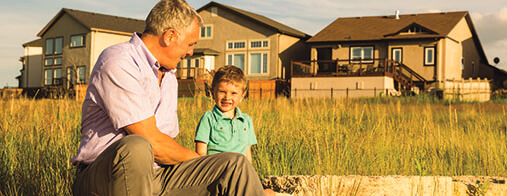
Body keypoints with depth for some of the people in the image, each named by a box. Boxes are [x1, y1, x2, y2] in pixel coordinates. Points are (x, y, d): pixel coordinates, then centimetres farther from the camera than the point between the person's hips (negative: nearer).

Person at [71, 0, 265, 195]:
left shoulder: (169, 78, 18)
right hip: (102, 176, -7)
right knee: (136, 148, -41)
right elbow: (153, 142, -19)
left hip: (156, 175, 7)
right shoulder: (118, 63, -14)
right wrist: (196, 158, -4)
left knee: (236, 165, -11)